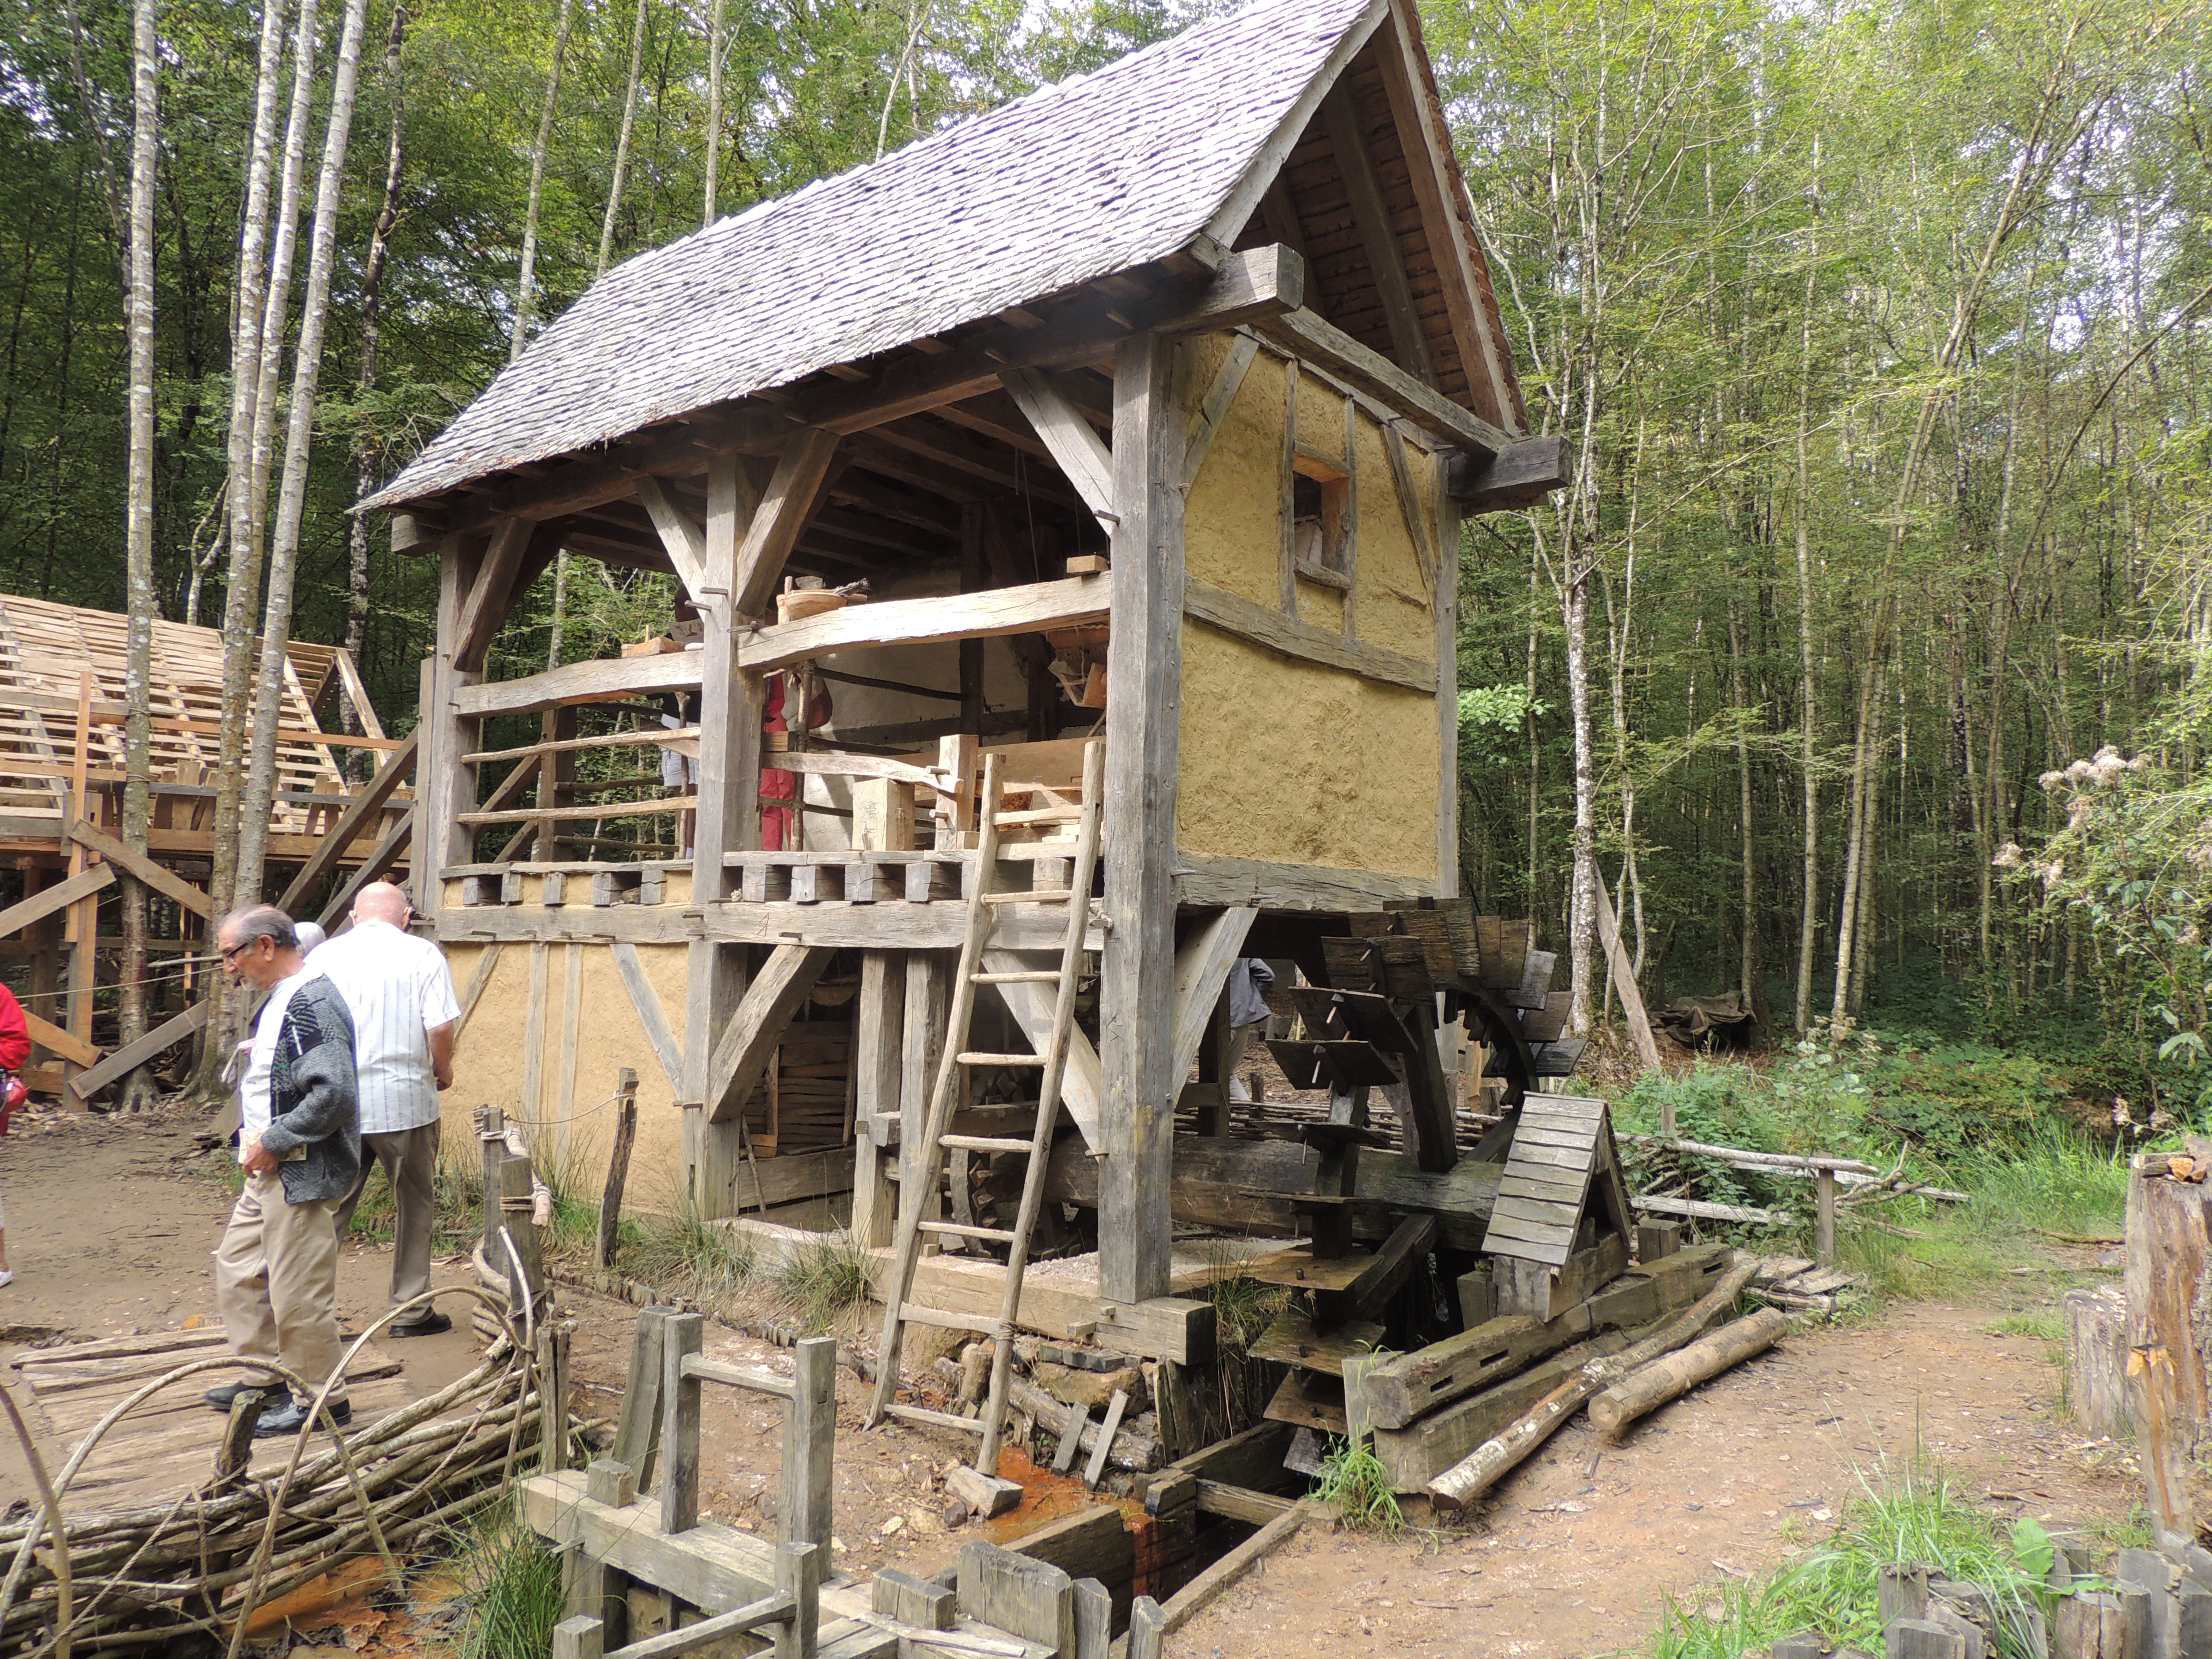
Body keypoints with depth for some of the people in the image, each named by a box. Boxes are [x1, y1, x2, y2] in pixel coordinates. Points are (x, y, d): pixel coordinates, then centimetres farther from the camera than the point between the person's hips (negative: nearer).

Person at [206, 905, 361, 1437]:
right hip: (271, 1170, 11)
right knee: (237, 1266, 20)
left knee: (299, 1291, -1)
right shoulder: (282, 999, 12)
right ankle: (265, 1378, 34)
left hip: (302, 1173, -11)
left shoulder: (312, 1004, -21)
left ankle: (320, 1399, 14)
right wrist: (256, 1139, 11)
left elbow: (333, 1095, -29)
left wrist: (272, 1143, -20)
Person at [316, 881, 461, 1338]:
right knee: (416, 1206, 10)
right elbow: (441, 1027, -12)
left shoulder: (325, 955, 4)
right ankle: (412, 1310, 17)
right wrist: (443, 1071, 6)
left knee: (330, 1206, 13)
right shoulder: (422, 954, -6)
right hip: (405, 1100, -3)